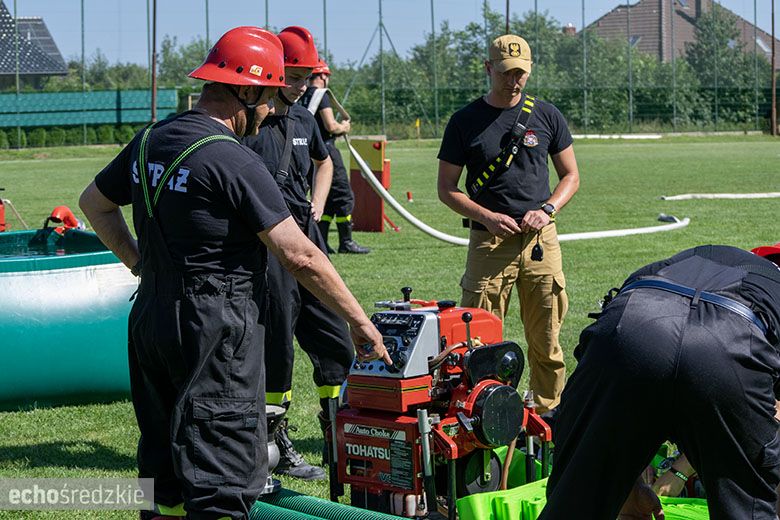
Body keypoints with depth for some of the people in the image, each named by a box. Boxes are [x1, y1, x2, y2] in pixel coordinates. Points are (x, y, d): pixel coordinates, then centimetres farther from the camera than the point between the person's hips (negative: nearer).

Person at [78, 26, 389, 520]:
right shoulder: (233, 160, -16)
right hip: (215, 333, -8)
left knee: (165, 475, 17)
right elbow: (300, 256, -17)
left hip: (150, 320, 8)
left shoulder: (150, 141, 8)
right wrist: (360, 321, -9)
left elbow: (95, 202, 25)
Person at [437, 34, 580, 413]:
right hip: (488, 240, -1)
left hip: (540, 239, 2)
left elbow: (570, 175, 15)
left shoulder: (546, 115, 9)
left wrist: (547, 209, -5)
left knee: (546, 342, 3)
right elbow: (446, 188, 6)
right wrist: (489, 217, -9)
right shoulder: (465, 121, 4)